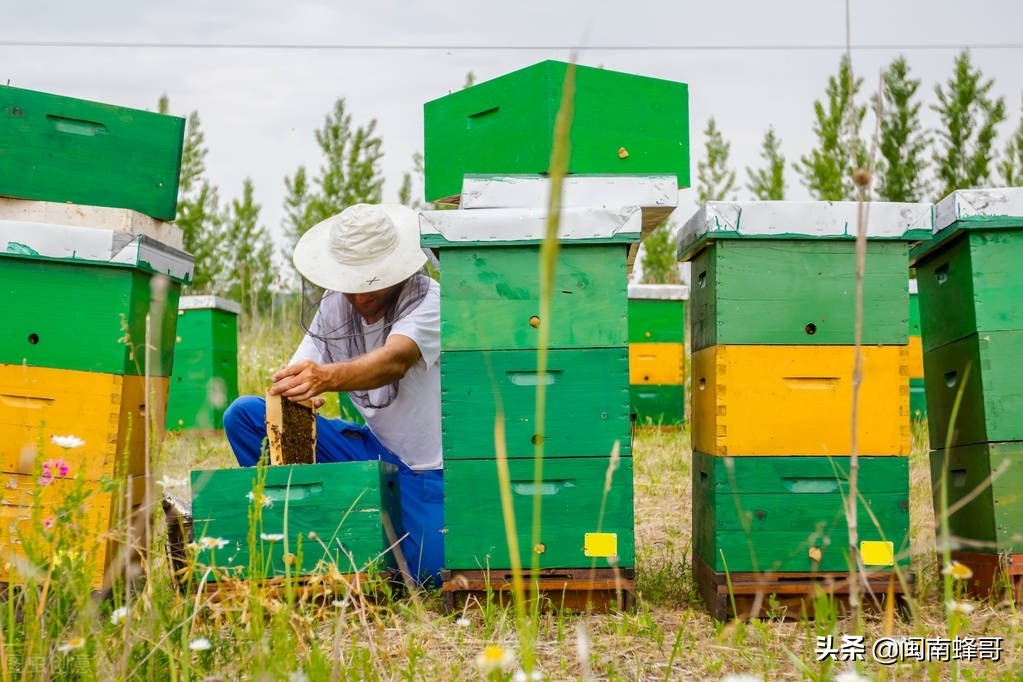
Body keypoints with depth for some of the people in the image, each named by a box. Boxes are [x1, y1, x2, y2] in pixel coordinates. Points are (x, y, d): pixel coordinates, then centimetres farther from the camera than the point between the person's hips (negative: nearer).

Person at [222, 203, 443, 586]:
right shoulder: (334, 306, -1)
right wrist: (293, 396, -33)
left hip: (429, 469, -5)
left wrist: (327, 377, -59)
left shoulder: (429, 301, -20)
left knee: (427, 573, -28)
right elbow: (295, 376, -8)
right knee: (244, 414, -5)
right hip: (375, 448, 5)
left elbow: (395, 361, -40)